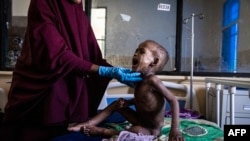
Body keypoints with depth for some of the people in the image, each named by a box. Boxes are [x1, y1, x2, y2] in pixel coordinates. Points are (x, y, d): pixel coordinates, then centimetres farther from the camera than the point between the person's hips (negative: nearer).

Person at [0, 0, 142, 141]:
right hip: (41, 91, -5)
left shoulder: (79, 15, 7)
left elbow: (92, 55, 4)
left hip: (72, 94, 6)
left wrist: (114, 71, -12)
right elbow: (57, 55, -23)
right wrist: (107, 71, -26)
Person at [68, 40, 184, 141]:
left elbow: (173, 101, -24)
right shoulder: (138, 80, -1)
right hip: (140, 122, 8)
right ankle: (88, 125, 4)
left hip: (151, 130, -8)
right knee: (117, 104, 8)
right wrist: (126, 102, -5)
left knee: (136, 131, -36)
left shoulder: (152, 80, -25)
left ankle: (102, 131, -17)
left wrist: (175, 128, -30)